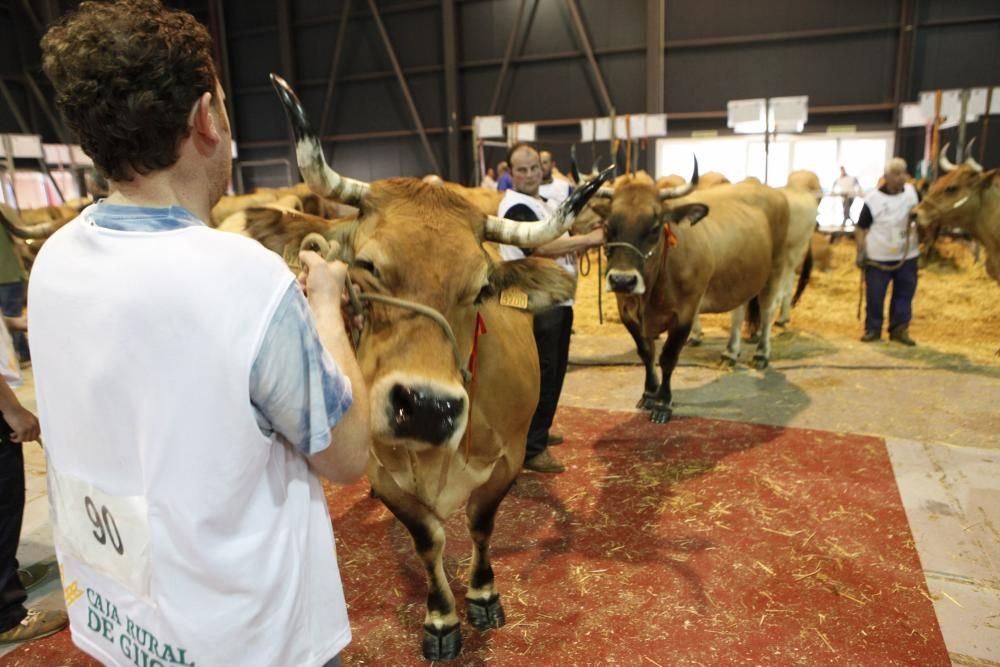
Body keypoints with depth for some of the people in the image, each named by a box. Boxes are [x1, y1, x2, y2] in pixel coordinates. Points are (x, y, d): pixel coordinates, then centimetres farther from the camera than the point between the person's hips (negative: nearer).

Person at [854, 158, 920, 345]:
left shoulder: (912, 192, 2)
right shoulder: (873, 199, -11)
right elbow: (861, 228, -6)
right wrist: (860, 252, -11)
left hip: (907, 256, 4)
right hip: (878, 258, -4)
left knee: (904, 294, 8)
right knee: (875, 295, 2)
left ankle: (899, 329, 19)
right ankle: (873, 329, 16)